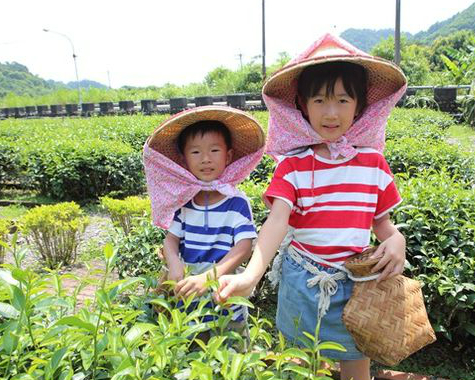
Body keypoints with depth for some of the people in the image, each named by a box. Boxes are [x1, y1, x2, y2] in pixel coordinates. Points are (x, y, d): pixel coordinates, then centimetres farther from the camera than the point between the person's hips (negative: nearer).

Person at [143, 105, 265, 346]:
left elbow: (243, 247, -20)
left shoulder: (237, 203, -13)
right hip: (187, 302, 4)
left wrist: (208, 277, -32)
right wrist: (173, 263, -20)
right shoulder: (185, 202, 1)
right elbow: (171, 238, 2)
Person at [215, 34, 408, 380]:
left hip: (356, 281, 2)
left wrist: (396, 240, -17)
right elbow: (277, 220, -22)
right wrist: (251, 275, -38)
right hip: (303, 282, -1)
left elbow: (381, 219, 7)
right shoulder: (293, 165, -9)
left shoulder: (373, 162, -1)